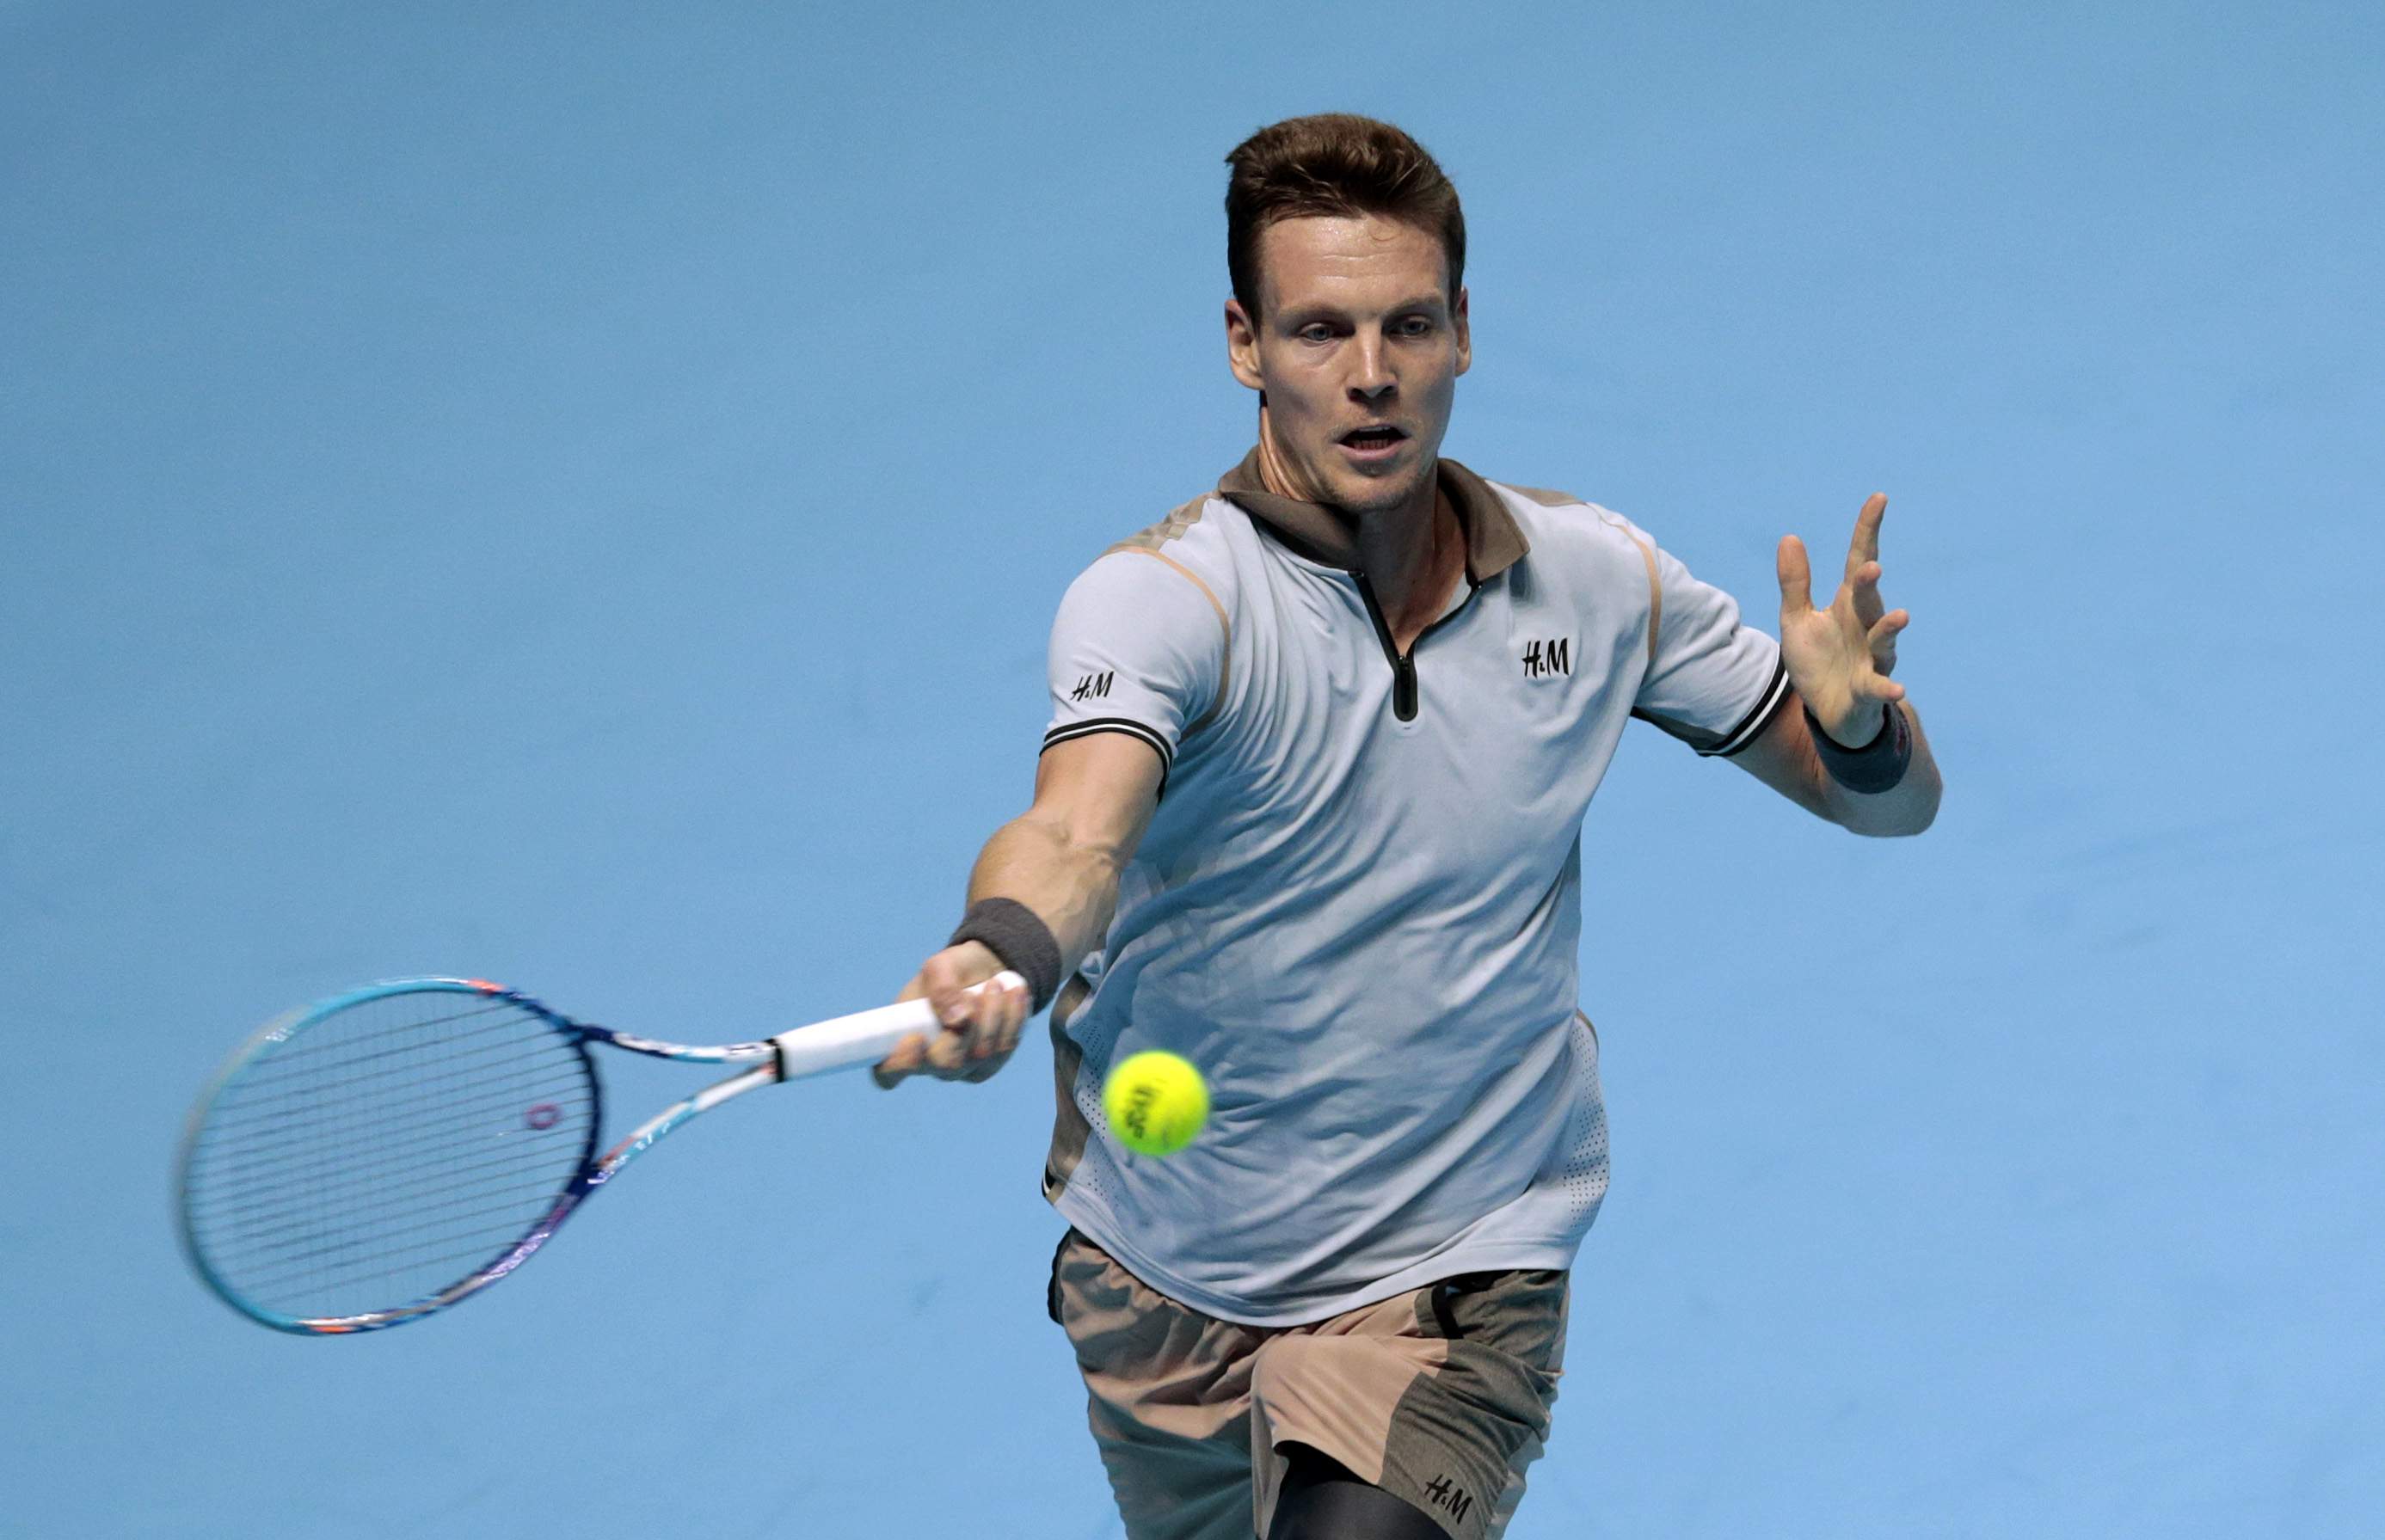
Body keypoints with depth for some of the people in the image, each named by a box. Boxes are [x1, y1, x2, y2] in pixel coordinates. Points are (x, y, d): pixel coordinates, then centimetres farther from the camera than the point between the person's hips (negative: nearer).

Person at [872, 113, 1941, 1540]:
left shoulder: (1597, 577, -6)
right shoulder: (1161, 595, -18)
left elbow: (1890, 799, 3)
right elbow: (1078, 830, -38)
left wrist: (1858, 718, -21)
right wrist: (1001, 958, -61)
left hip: (1451, 1277, 0)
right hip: (1157, 1285, 0)